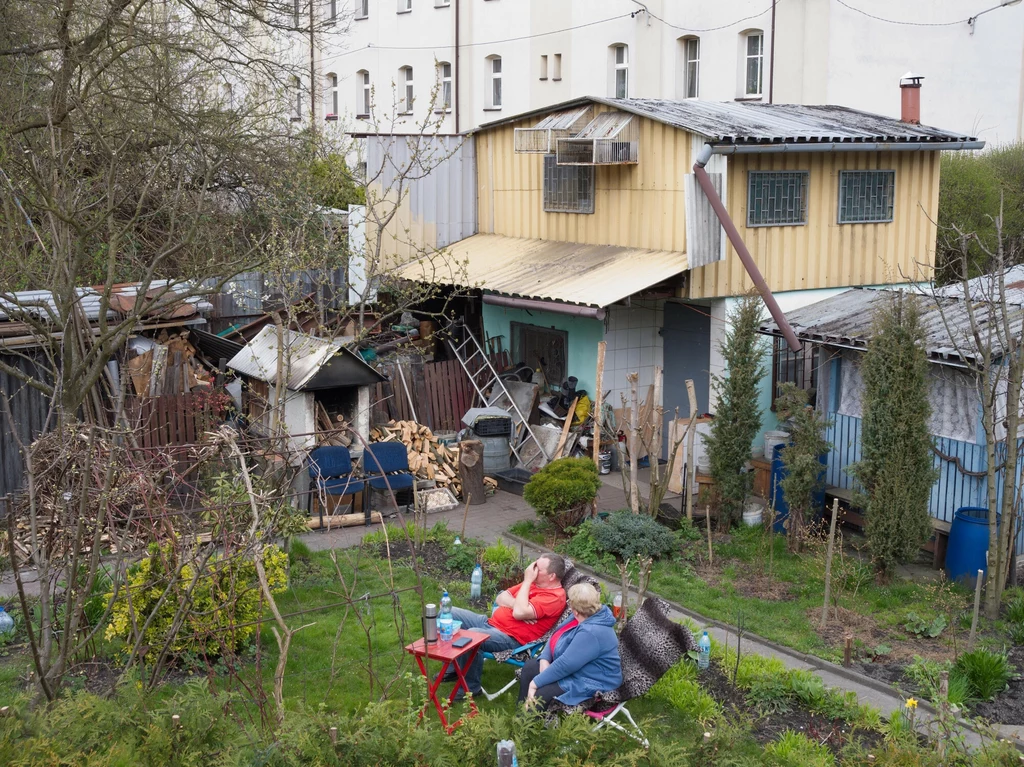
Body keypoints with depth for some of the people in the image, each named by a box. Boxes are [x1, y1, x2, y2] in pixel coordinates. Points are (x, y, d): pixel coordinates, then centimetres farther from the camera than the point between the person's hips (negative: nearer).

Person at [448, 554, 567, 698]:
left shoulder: (555, 596, -15)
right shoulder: (532, 583, 13)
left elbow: (519, 612, -25)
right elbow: (500, 598, 12)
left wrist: (527, 581, -15)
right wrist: (518, 605, -9)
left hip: (510, 638, -9)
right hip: (490, 622, 9)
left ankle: (471, 687, -14)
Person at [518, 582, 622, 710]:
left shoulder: (591, 633, -33)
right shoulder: (589, 616, -1)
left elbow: (565, 665, -32)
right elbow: (556, 636, 8)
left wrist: (536, 682, -24)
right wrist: (544, 659, -9)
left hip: (588, 682, -11)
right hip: (575, 666, 11)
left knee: (538, 695, -24)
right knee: (529, 667, 11)